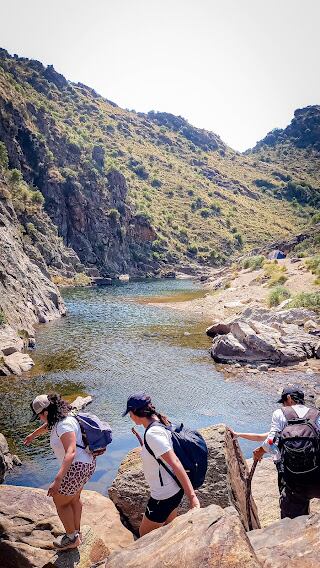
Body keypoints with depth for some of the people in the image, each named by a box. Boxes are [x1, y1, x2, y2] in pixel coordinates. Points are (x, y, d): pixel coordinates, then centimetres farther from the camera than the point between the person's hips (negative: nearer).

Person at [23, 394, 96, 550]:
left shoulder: (64, 425, -26)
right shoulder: (61, 418, 5)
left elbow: (71, 452, -36)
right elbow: (47, 426, 28)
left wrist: (57, 480, -41)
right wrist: (33, 435, 46)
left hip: (77, 467, -10)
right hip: (86, 463, 10)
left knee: (60, 502, 11)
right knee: (73, 498, 27)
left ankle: (71, 538, 28)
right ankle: (76, 533, 44)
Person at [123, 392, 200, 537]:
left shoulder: (152, 433, -27)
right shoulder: (160, 424, 1)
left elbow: (176, 464, -31)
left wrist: (192, 496, -31)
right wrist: (140, 440, 6)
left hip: (164, 496, -9)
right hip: (174, 490, 9)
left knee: (145, 534, 14)